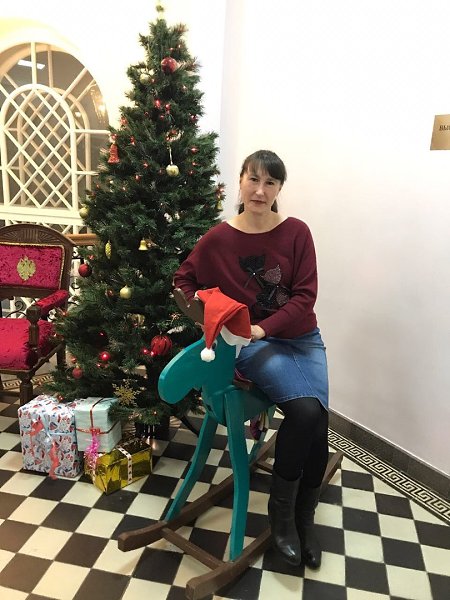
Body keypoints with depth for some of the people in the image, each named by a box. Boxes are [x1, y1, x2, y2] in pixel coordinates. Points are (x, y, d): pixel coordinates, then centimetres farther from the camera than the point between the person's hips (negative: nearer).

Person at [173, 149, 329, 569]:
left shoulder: (296, 232, -3)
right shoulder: (218, 238, -5)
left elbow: (305, 296, -7)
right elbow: (184, 281, 9)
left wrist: (263, 327, -19)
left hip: (301, 337, 3)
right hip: (252, 343, -2)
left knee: (317, 421, -17)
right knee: (305, 411, -25)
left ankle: (303, 516, 12)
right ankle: (281, 509, 2)